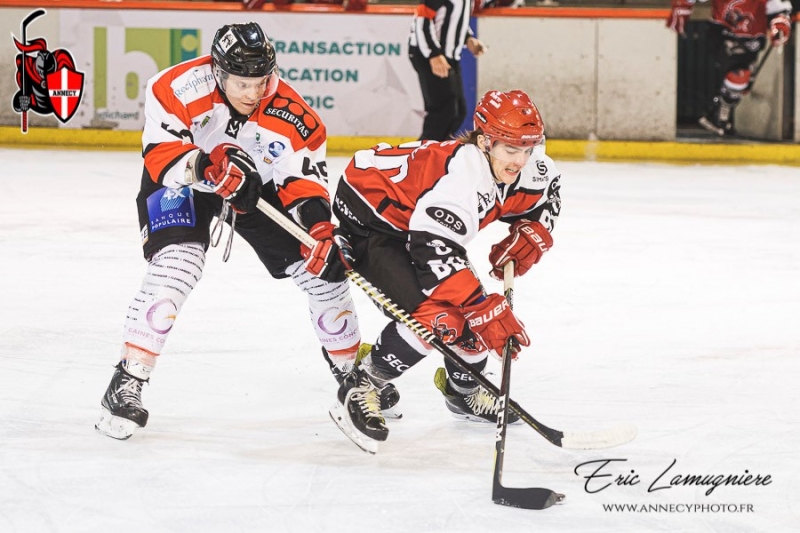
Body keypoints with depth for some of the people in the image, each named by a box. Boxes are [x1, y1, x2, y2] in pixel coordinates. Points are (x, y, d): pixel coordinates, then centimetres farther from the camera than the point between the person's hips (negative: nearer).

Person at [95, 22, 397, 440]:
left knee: (321, 265, -1)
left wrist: (317, 223, -37)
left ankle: (352, 368, 23)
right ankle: (128, 382, -21)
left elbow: (304, 175, -19)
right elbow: (160, 154, -31)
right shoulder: (178, 88, -32)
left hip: (257, 183, 3)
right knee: (177, 266, -28)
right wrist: (209, 168, -48)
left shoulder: (290, 113, -25)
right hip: (179, 183, -3)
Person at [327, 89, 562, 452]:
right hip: (369, 218, -9)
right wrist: (486, 312, -45)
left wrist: (531, 235, -9)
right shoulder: (460, 172, -38)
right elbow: (436, 251, -44)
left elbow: (545, 197, 11)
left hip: (421, 218, 9)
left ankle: (463, 391, 32)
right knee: (431, 315, -25)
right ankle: (359, 392, -10)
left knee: (476, 310, 7)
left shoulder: (526, 165, -13)